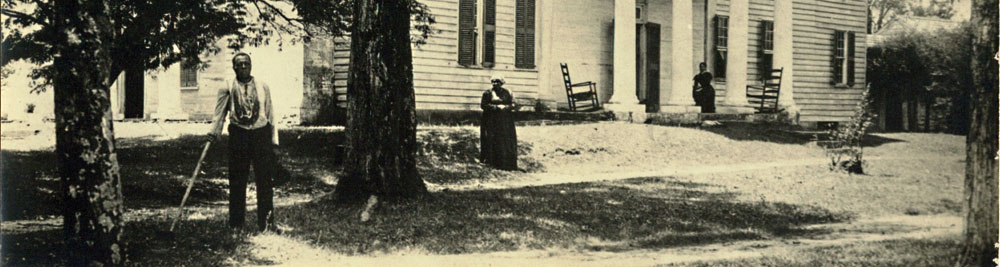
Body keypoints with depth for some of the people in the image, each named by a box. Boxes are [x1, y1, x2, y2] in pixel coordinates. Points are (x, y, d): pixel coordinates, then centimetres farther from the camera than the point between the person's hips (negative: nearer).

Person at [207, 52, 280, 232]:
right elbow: (220, 113, 2)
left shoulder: (263, 87, 8)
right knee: (237, 180, 4)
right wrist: (214, 132, -12)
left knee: (265, 180, 0)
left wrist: (274, 140, 5)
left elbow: (270, 114, 8)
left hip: (261, 133, 1)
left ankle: (266, 223, 8)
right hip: (238, 135, -1)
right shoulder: (227, 88, 4)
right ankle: (236, 223, 15)